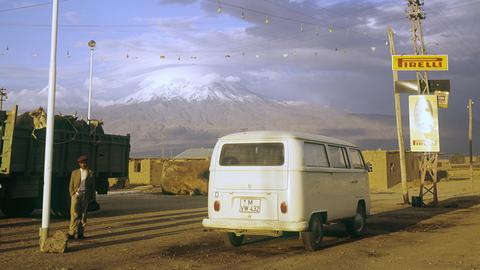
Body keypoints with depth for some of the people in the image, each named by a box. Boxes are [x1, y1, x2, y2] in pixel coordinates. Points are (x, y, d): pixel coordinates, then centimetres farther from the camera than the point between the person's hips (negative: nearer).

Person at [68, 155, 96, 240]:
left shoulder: (91, 173, 6)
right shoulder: (75, 173, 6)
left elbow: (92, 186, 7)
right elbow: (71, 185, 8)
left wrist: (92, 198, 4)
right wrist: (73, 195, -2)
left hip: (86, 195, 1)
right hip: (76, 194, -1)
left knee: (83, 215, 2)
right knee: (74, 214, -8)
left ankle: (80, 233, 7)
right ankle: (71, 233, -6)